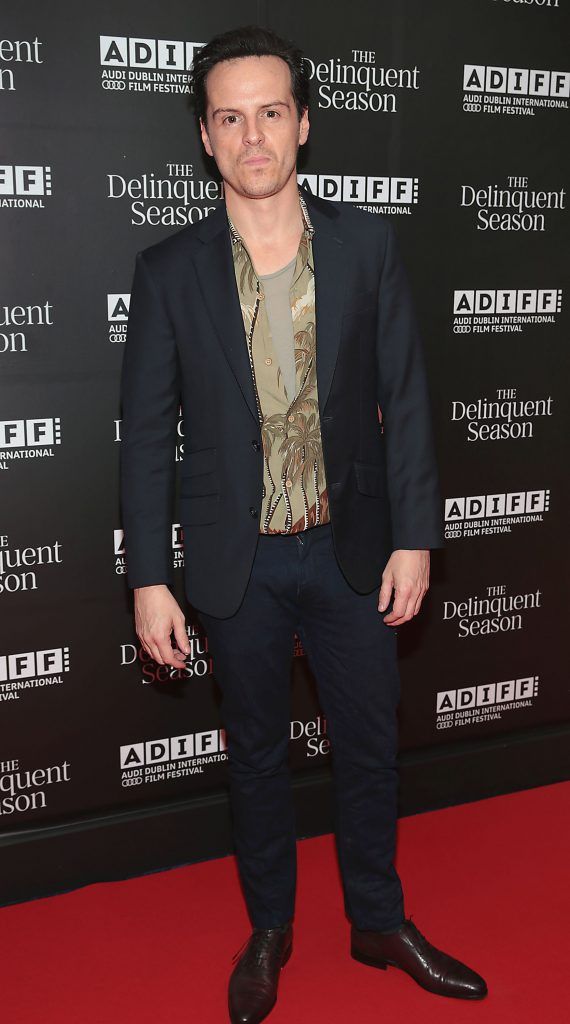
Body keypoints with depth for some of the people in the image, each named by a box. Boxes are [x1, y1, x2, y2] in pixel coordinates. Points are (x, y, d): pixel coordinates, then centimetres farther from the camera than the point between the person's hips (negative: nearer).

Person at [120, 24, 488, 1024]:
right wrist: (150, 578, -6)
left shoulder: (367, 244, -3)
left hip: (352, 553, 1)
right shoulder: (169, 269, -5)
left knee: (369, 744, 15)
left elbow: (404, 397, -1)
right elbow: (146, 431, -3)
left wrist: (414, 537, -5)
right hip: (237, 564, 0)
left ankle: (379, 921, 38)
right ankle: (269, 930, 37)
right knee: (255, 752, 15)